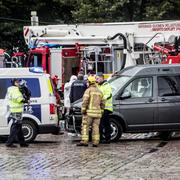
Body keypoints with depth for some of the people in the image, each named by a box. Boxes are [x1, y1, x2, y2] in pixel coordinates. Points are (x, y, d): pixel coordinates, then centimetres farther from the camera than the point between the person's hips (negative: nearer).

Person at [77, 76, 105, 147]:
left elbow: (85, 101, -14)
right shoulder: (99, 92, 16)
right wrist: (101, 111, 21)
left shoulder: (88, 90, -5)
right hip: (97, 113, 6)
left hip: (89, 112, -6)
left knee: (85, 126, -3)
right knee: (95, 127, 5)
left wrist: (83, 110, -10)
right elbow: (102, 103, 16)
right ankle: (95, 142, 0)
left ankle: (84, 141, -10)